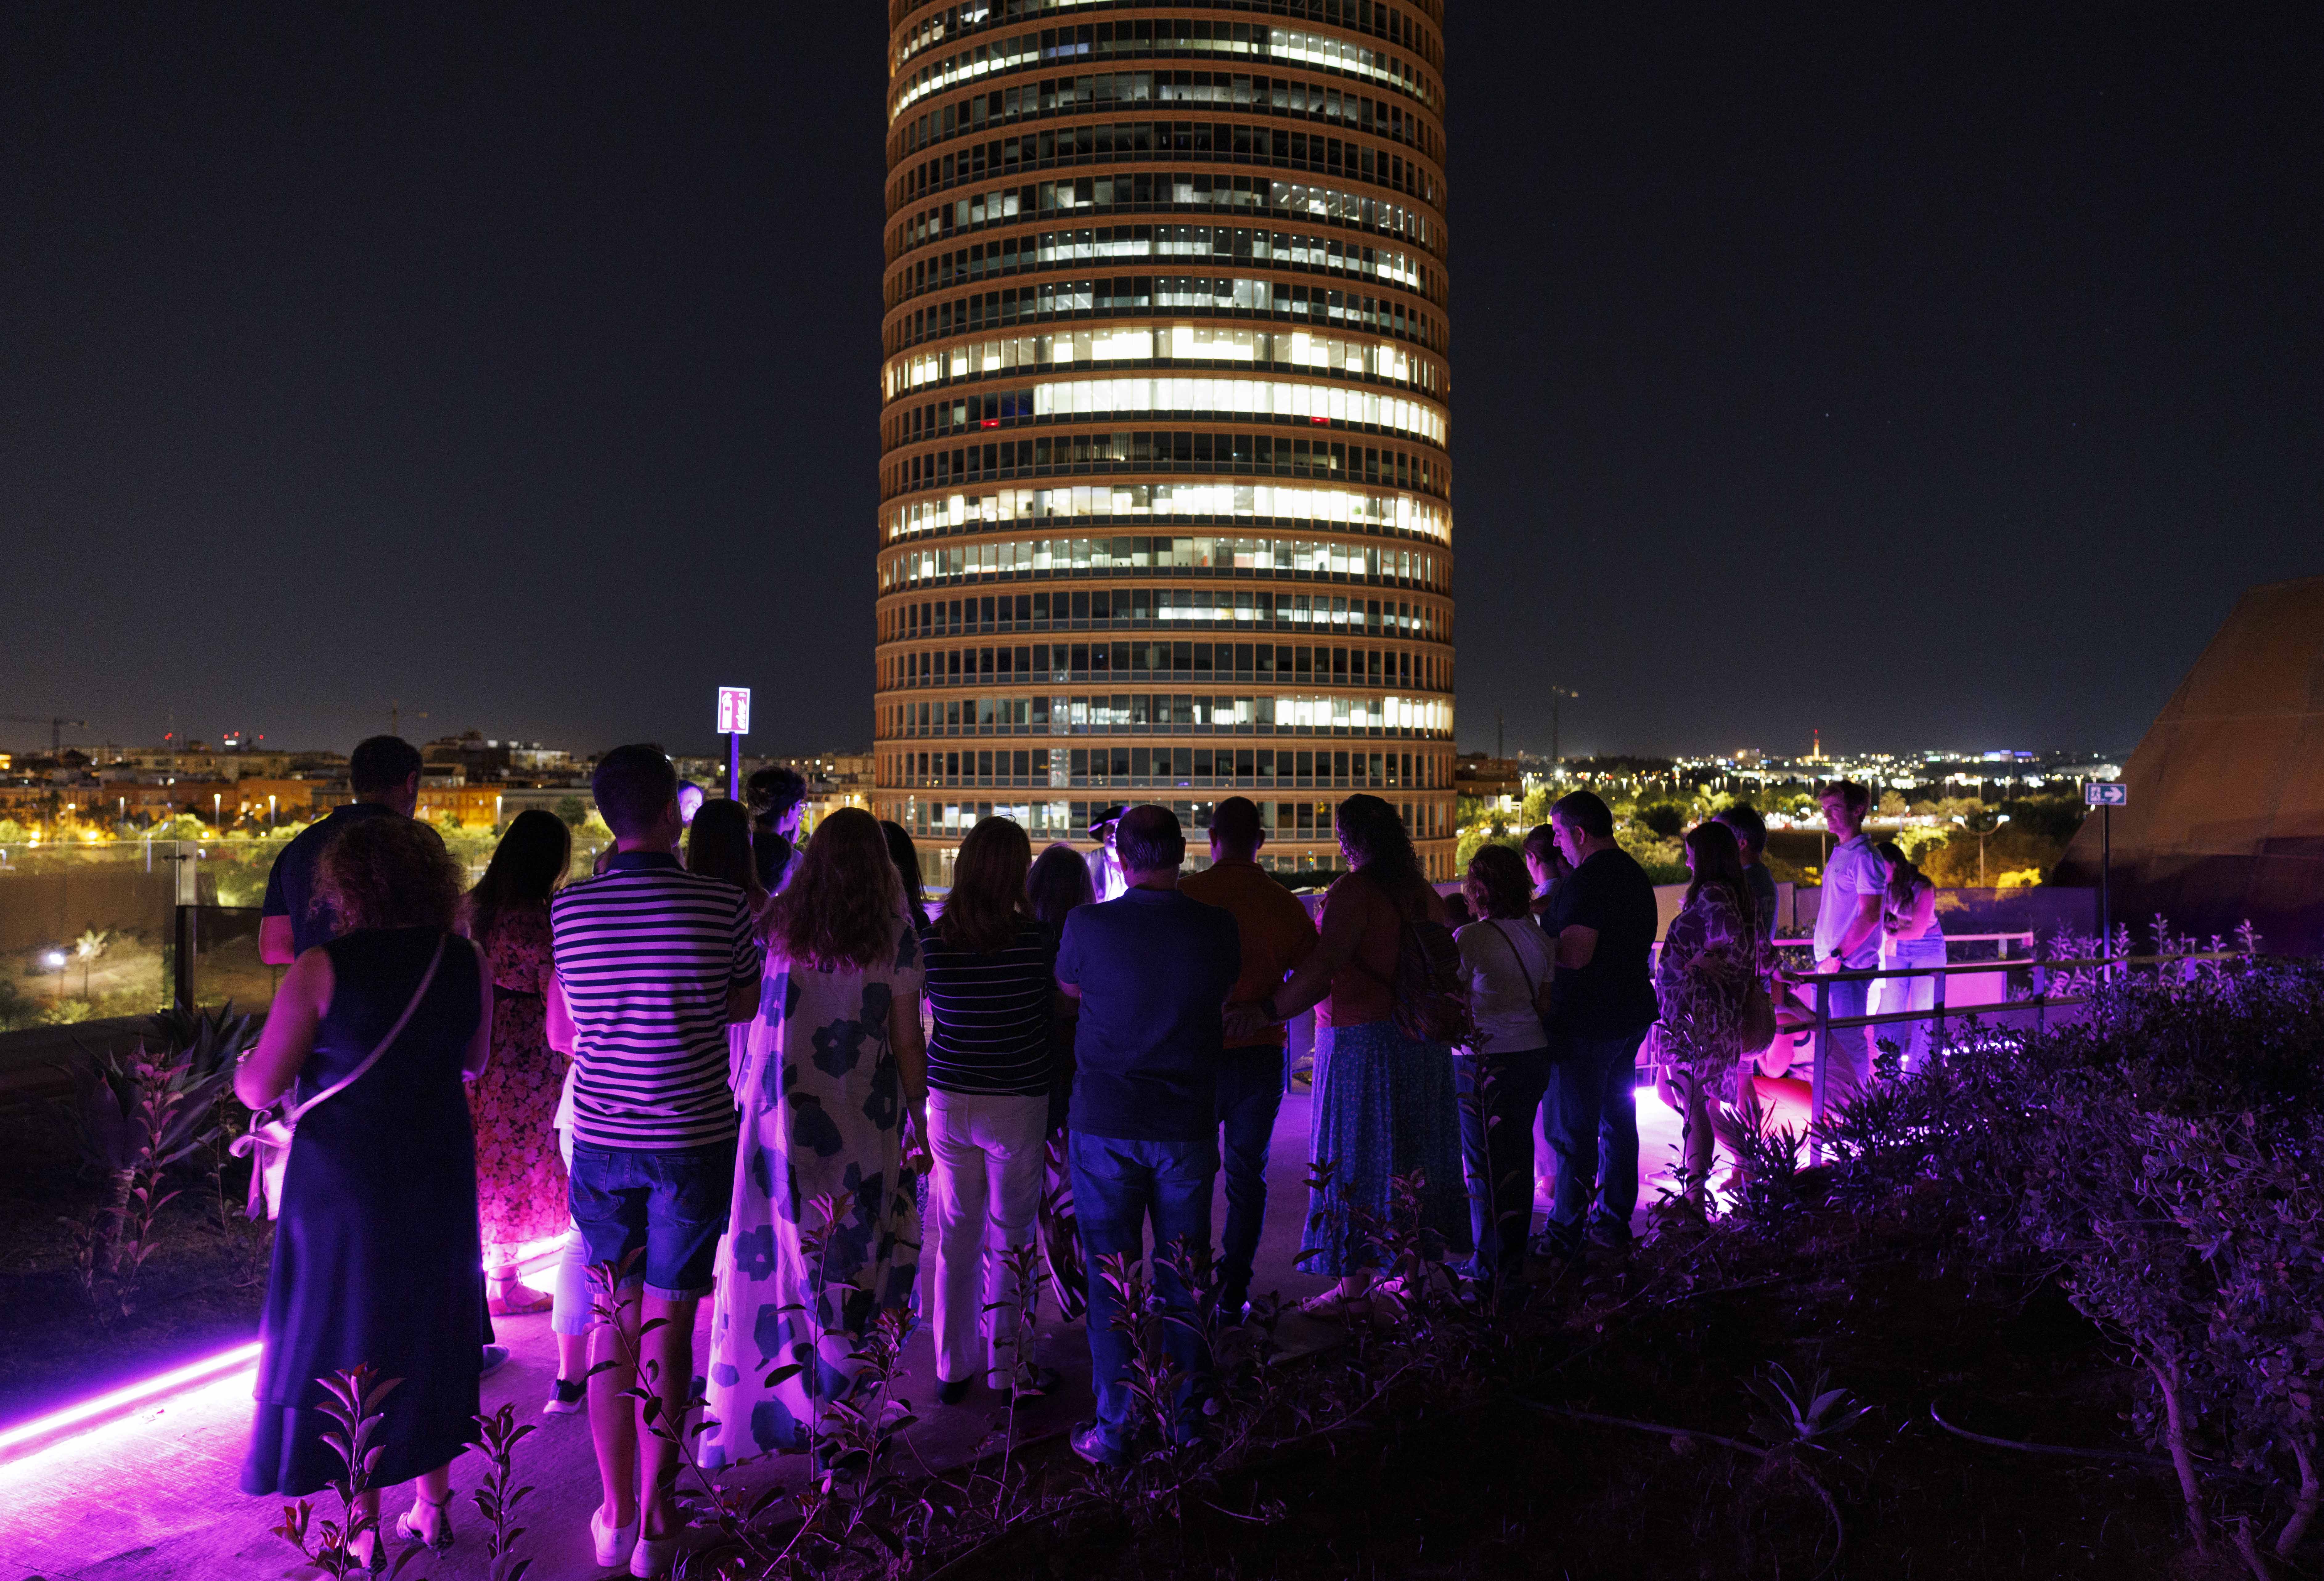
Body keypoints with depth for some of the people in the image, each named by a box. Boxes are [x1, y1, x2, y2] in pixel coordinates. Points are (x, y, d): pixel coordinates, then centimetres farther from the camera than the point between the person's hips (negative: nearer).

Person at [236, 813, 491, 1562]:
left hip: (342, 1185, -4)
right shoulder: (466, 963, -4)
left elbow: (261, 1087, -13)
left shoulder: (323, 968, -16)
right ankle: (433, 1508, 29)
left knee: (342, 1342, 11)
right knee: (430, 1334, 18)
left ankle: (363, 1526, 19)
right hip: (439, 1183, 4)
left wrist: (240, 1070, 9)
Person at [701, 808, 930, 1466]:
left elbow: (747, 1009, 4)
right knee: (850, 1267, 5)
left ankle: (755, 1415, 17)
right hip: (861, 1124, -2)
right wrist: (919, 1122, 8)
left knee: (771, 1259, 9)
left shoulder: (779, 926, 3)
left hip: (778, 1116, 2)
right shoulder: (893, 933, -3)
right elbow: (907, 1042, -1)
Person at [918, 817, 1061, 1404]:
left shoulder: (932, 940, -6)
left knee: (954, 1235, 13)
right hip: (1017, 1102, -3)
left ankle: (952, 1369, 23)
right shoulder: (1035, 938, -14)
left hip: (949, 1102, 3)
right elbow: (1056, 1000, 2)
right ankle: (1006, 1367, 19)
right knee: (1008, 1238, 9)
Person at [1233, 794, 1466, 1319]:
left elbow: (1322, 971, -28)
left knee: (1354, 1162, 1)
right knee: (1410, 1156, 16)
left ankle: (1356, 1287, 5)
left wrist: (1265, 1011, -30)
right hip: (1420, 1037, 8)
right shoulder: (1423, 892, 8)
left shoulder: (1352, 891, -16)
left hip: (1362, 1043, -8)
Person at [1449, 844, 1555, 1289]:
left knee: (1485, 1162, 3)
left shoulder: (1470, 939, -15)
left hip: (1484, 1059, -6)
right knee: (1520, 1154, 13)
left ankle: (1492, 1263, 10)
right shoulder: (1537, 937, 4)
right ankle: (1517, 1257, 23)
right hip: (1533, 1053, 6)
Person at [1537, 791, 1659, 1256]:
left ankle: (1565, 1235, 2)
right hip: (1630, 1015, 10)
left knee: (1572, 1129, -3)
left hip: (1586, 1022, -10)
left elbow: (1574, 954, -27)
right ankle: (1614, 1221, 26)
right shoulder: (1635, 876, 12)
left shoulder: (1587, 881, -19)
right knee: (1618, 1118, 16)